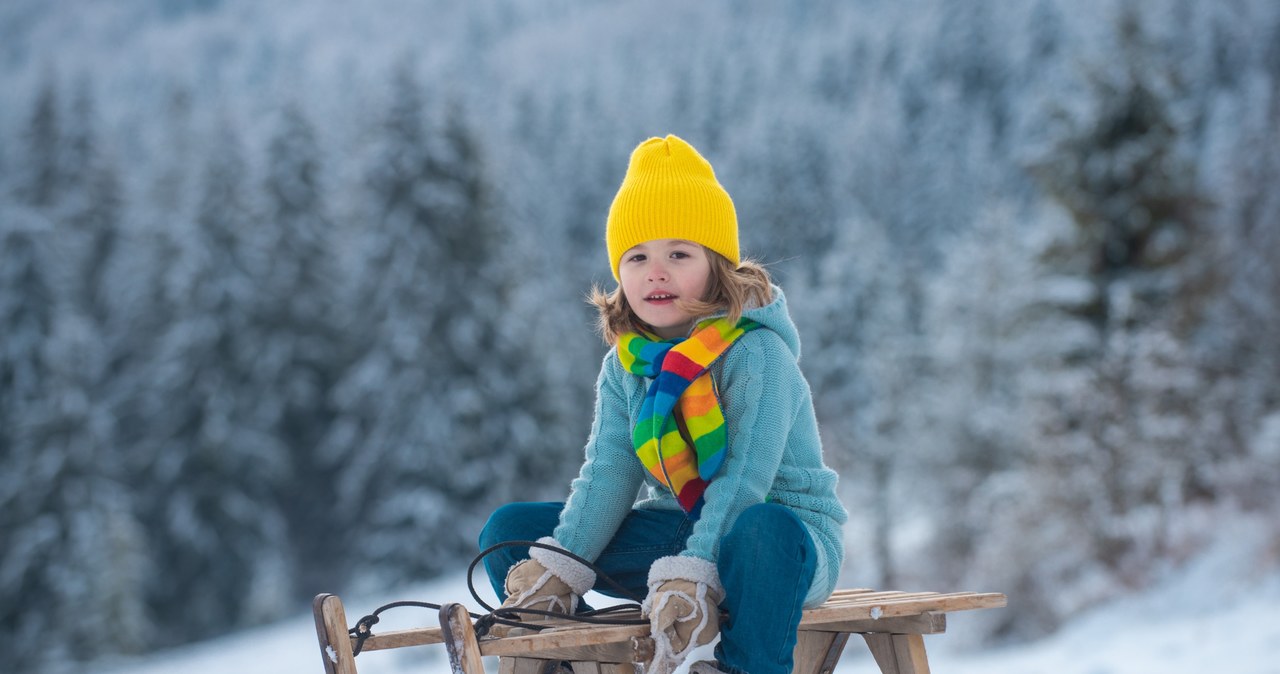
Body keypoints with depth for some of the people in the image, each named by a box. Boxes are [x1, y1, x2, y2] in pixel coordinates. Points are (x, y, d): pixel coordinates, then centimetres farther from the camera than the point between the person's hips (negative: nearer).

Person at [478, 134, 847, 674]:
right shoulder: (625, 365, 3)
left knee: (761, 531, -44)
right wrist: (558, 564, -19)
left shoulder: (756, 353, -17)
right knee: (510, 529, -2)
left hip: (789, 532, -6)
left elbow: (746, 475, -26)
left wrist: (693, 574, -37)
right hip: (681, 524, 6)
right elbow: (609, 472, -4)